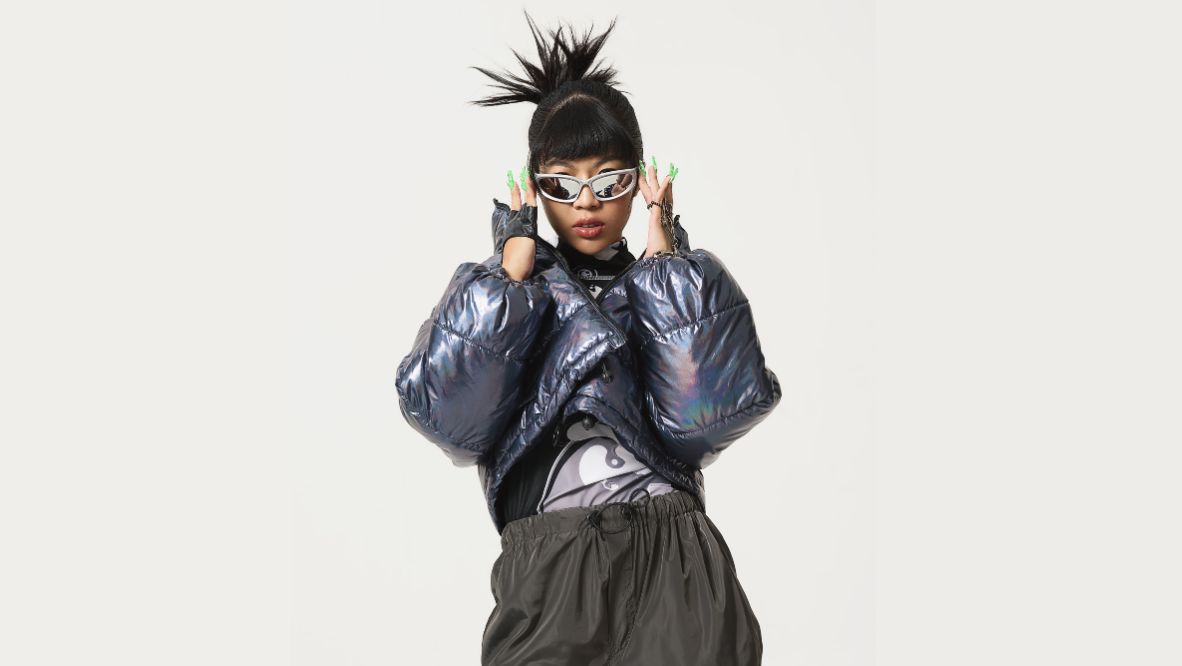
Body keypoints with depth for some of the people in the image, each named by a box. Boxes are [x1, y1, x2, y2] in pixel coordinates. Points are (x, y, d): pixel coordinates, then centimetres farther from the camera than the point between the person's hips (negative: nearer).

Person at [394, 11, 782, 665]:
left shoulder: (676, 288, 20)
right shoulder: (492, 288, 19)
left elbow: (704, 410, 0)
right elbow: (446, 410, 0)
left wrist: (663, 252, 6)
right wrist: (516, 261, 6)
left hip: (673, 537, 1)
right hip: (549, 544, -1)